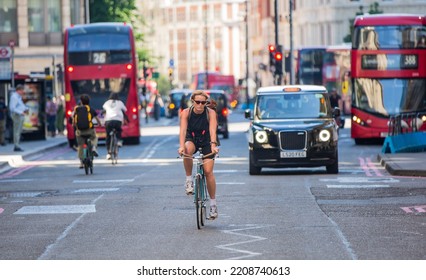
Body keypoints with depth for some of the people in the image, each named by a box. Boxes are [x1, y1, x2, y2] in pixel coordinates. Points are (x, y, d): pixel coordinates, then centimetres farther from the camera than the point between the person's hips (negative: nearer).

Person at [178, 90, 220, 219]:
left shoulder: (211, 113, -17)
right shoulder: (186, 113, -15)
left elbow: (212, 130, -30)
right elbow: (183, 130, -27)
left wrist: (213, 144, -47)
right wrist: (181, 146, -43)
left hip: (207, 142, 0)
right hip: (191, 140, 0)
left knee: (208, 171, -13)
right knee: (187, 150, -37)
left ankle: (213, 203, -3)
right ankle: (189, 179, -19)